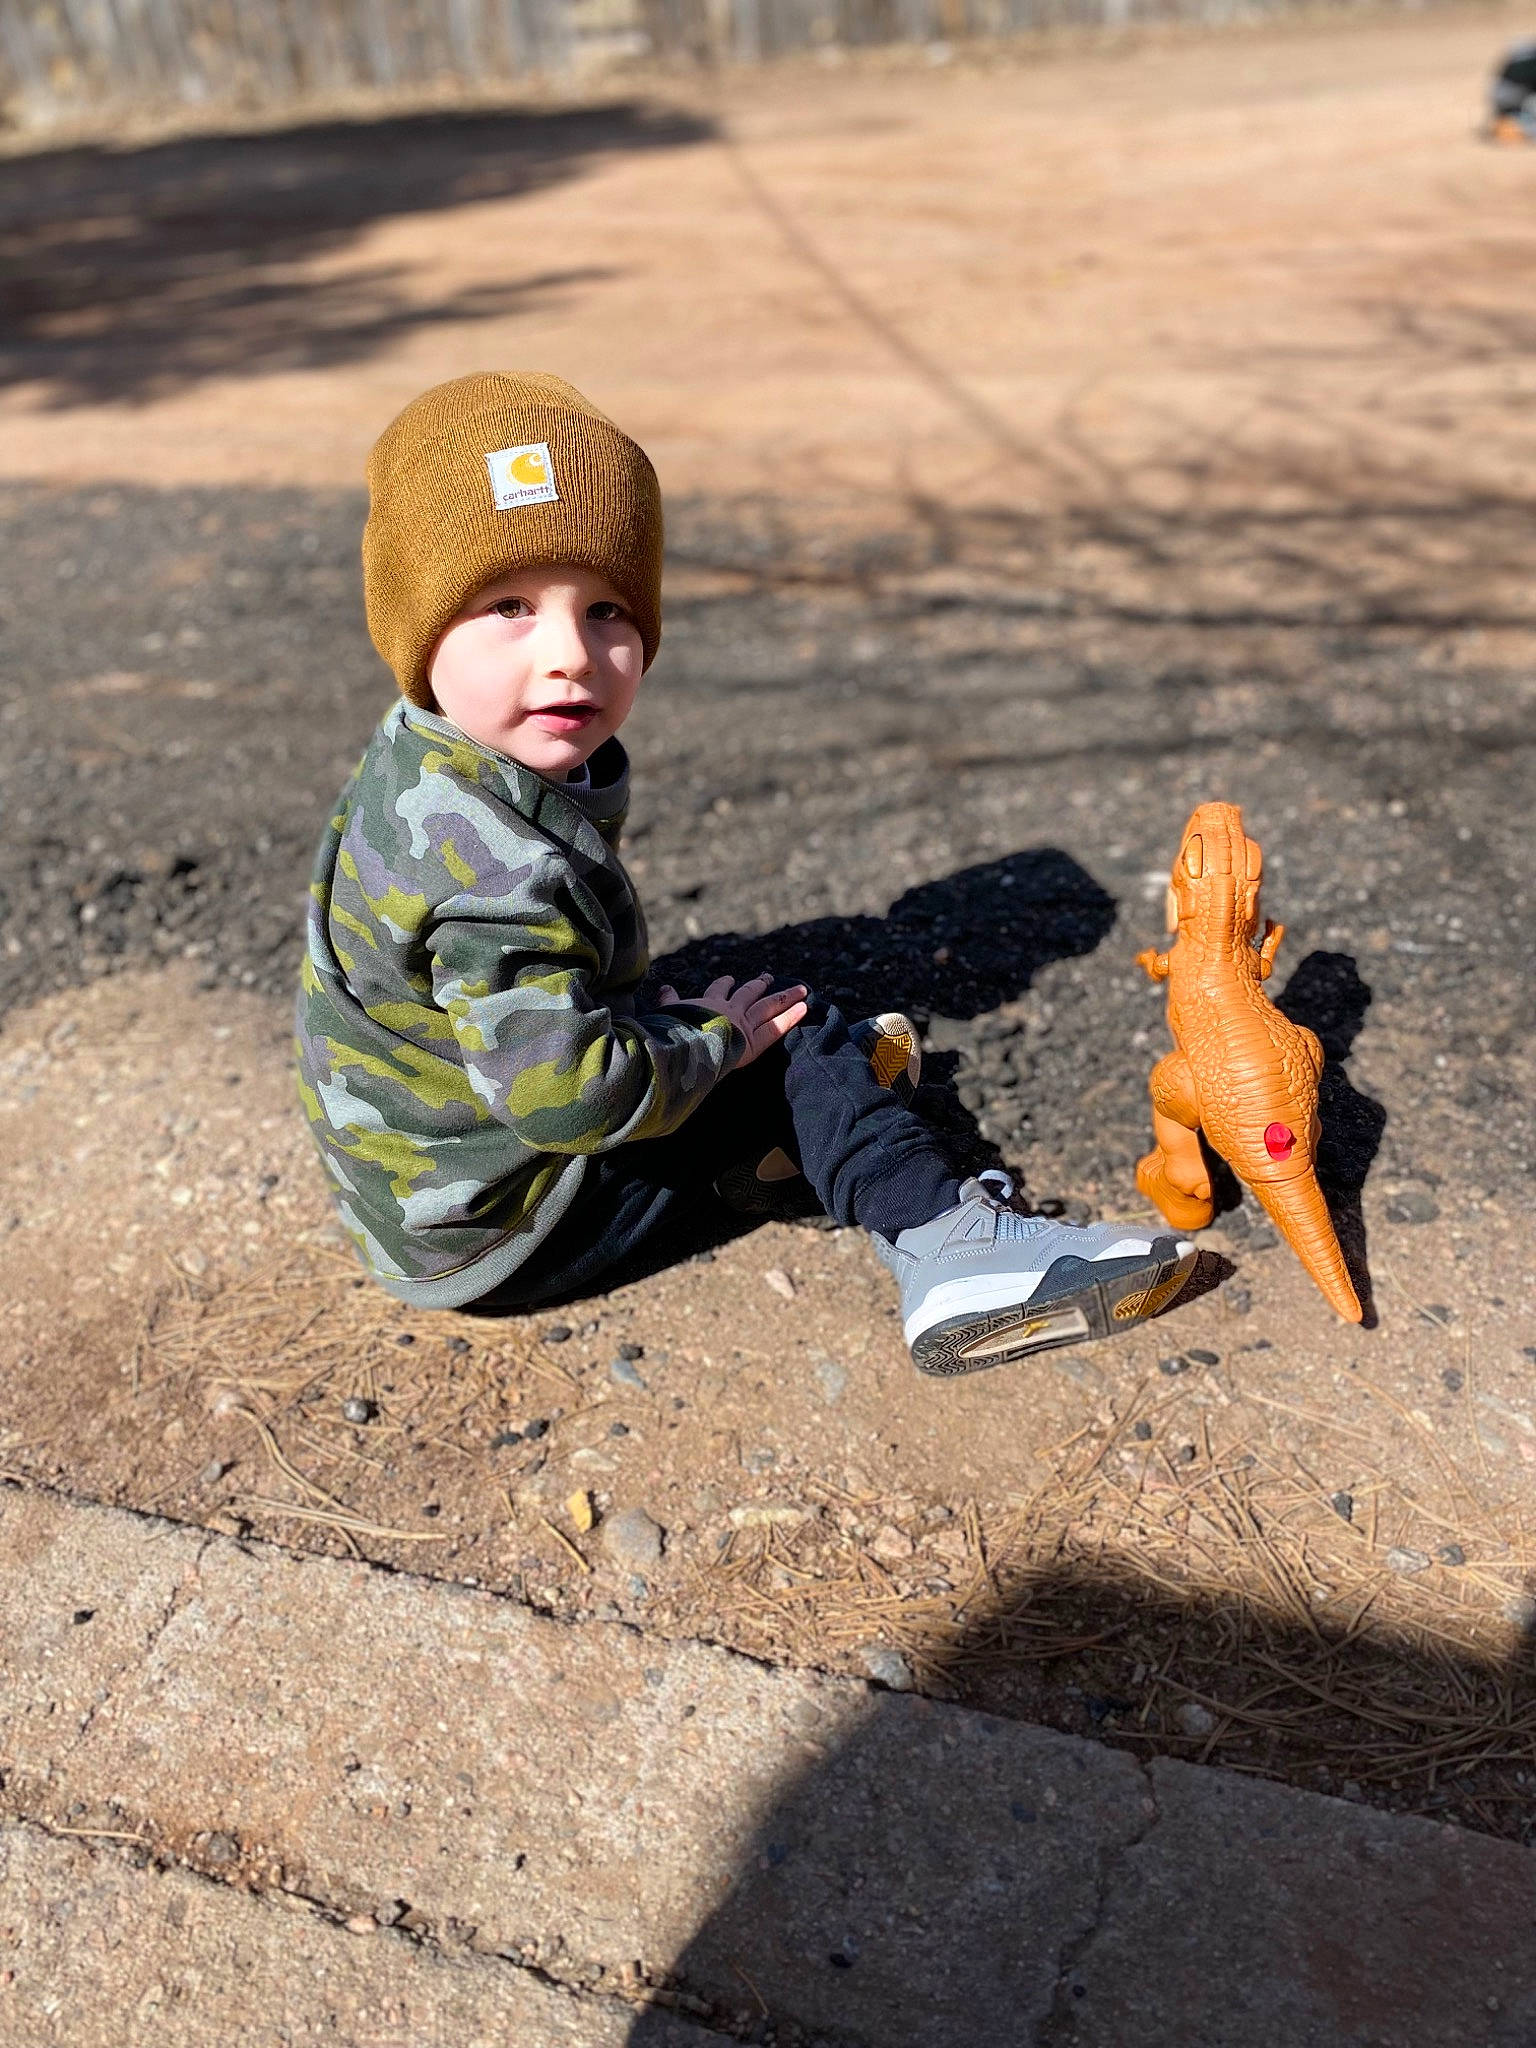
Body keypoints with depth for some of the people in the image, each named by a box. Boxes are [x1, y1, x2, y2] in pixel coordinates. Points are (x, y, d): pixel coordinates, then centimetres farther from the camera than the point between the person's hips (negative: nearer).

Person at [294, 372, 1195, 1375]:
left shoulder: (420, 763, -2)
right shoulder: (505, 866, -33)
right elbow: (568, 1094, -33)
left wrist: (664, 1013, 11)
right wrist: (718, 1043, -17)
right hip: (498, 1235, -9)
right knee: (793, 1045, -3)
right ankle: (950, 1243, 1)